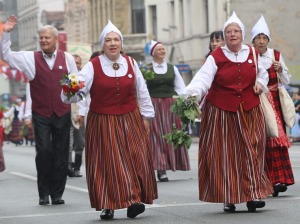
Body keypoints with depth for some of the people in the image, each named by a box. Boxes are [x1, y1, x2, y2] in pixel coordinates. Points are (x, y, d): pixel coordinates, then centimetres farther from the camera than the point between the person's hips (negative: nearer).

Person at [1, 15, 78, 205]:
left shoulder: (67, 58, 7)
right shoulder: (31, 58, 5)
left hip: (62, 113, 1)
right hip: (41, 113, -1)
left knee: (61, 154, 4)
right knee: (43, 151, -8)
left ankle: (57, 194, 12)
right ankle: (44, 194, 1)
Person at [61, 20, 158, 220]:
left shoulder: (131, 63, 5)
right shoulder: (93, 66, -5)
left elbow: (142, 92, 13)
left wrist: (145, 116, 13)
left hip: (130, 121, 3)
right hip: (102, 123, -3)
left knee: (135, 160, -3)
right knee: (106, 164, -3)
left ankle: (134, 201, 1)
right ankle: (108, 206, 3)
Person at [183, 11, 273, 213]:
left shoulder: (252, 54, 8)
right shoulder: (216, 57, -4)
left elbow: (262, 73, 24)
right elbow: (203, 78, -17)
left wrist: (260, 83, 2)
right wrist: (192, 94, -36)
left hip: (249, 112, 3)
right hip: (222, 112, -3)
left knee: (251, 153, -3)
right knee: (224, 155, -3)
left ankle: (252, 195, -1)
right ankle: (228, 198, 5)